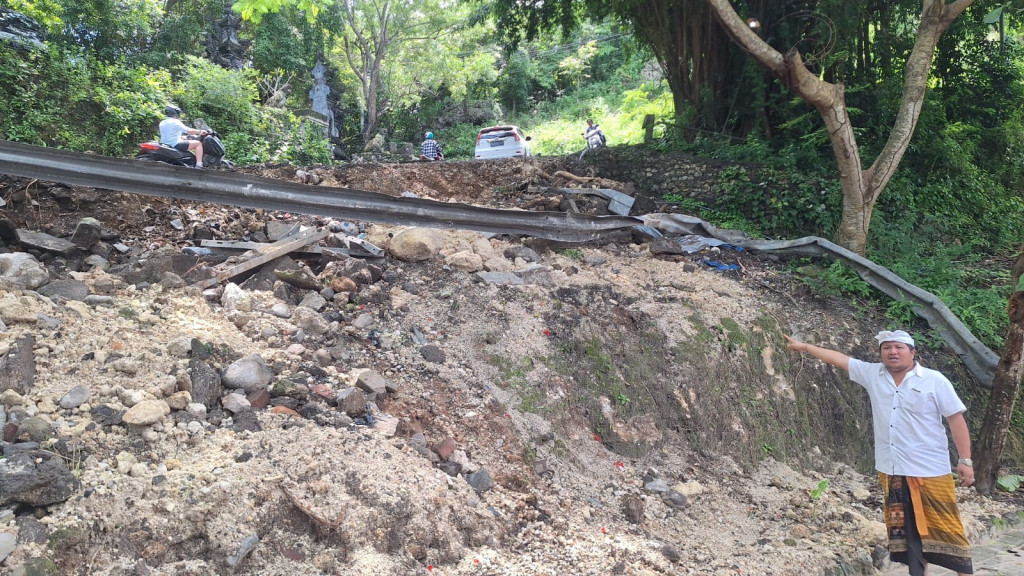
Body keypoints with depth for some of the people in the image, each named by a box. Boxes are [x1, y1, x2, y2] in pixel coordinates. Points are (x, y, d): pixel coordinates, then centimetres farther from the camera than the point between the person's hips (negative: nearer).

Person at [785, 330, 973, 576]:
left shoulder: (934, 380, -5)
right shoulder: (873, 375, 5)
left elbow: (956, 419, -5)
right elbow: (840, 358, 13)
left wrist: (965, 460, -8)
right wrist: (804, 346, 17)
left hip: (930, 470, -4)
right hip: (891, 471, 4)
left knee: (944, 527, 0)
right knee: (907, 529, 13)